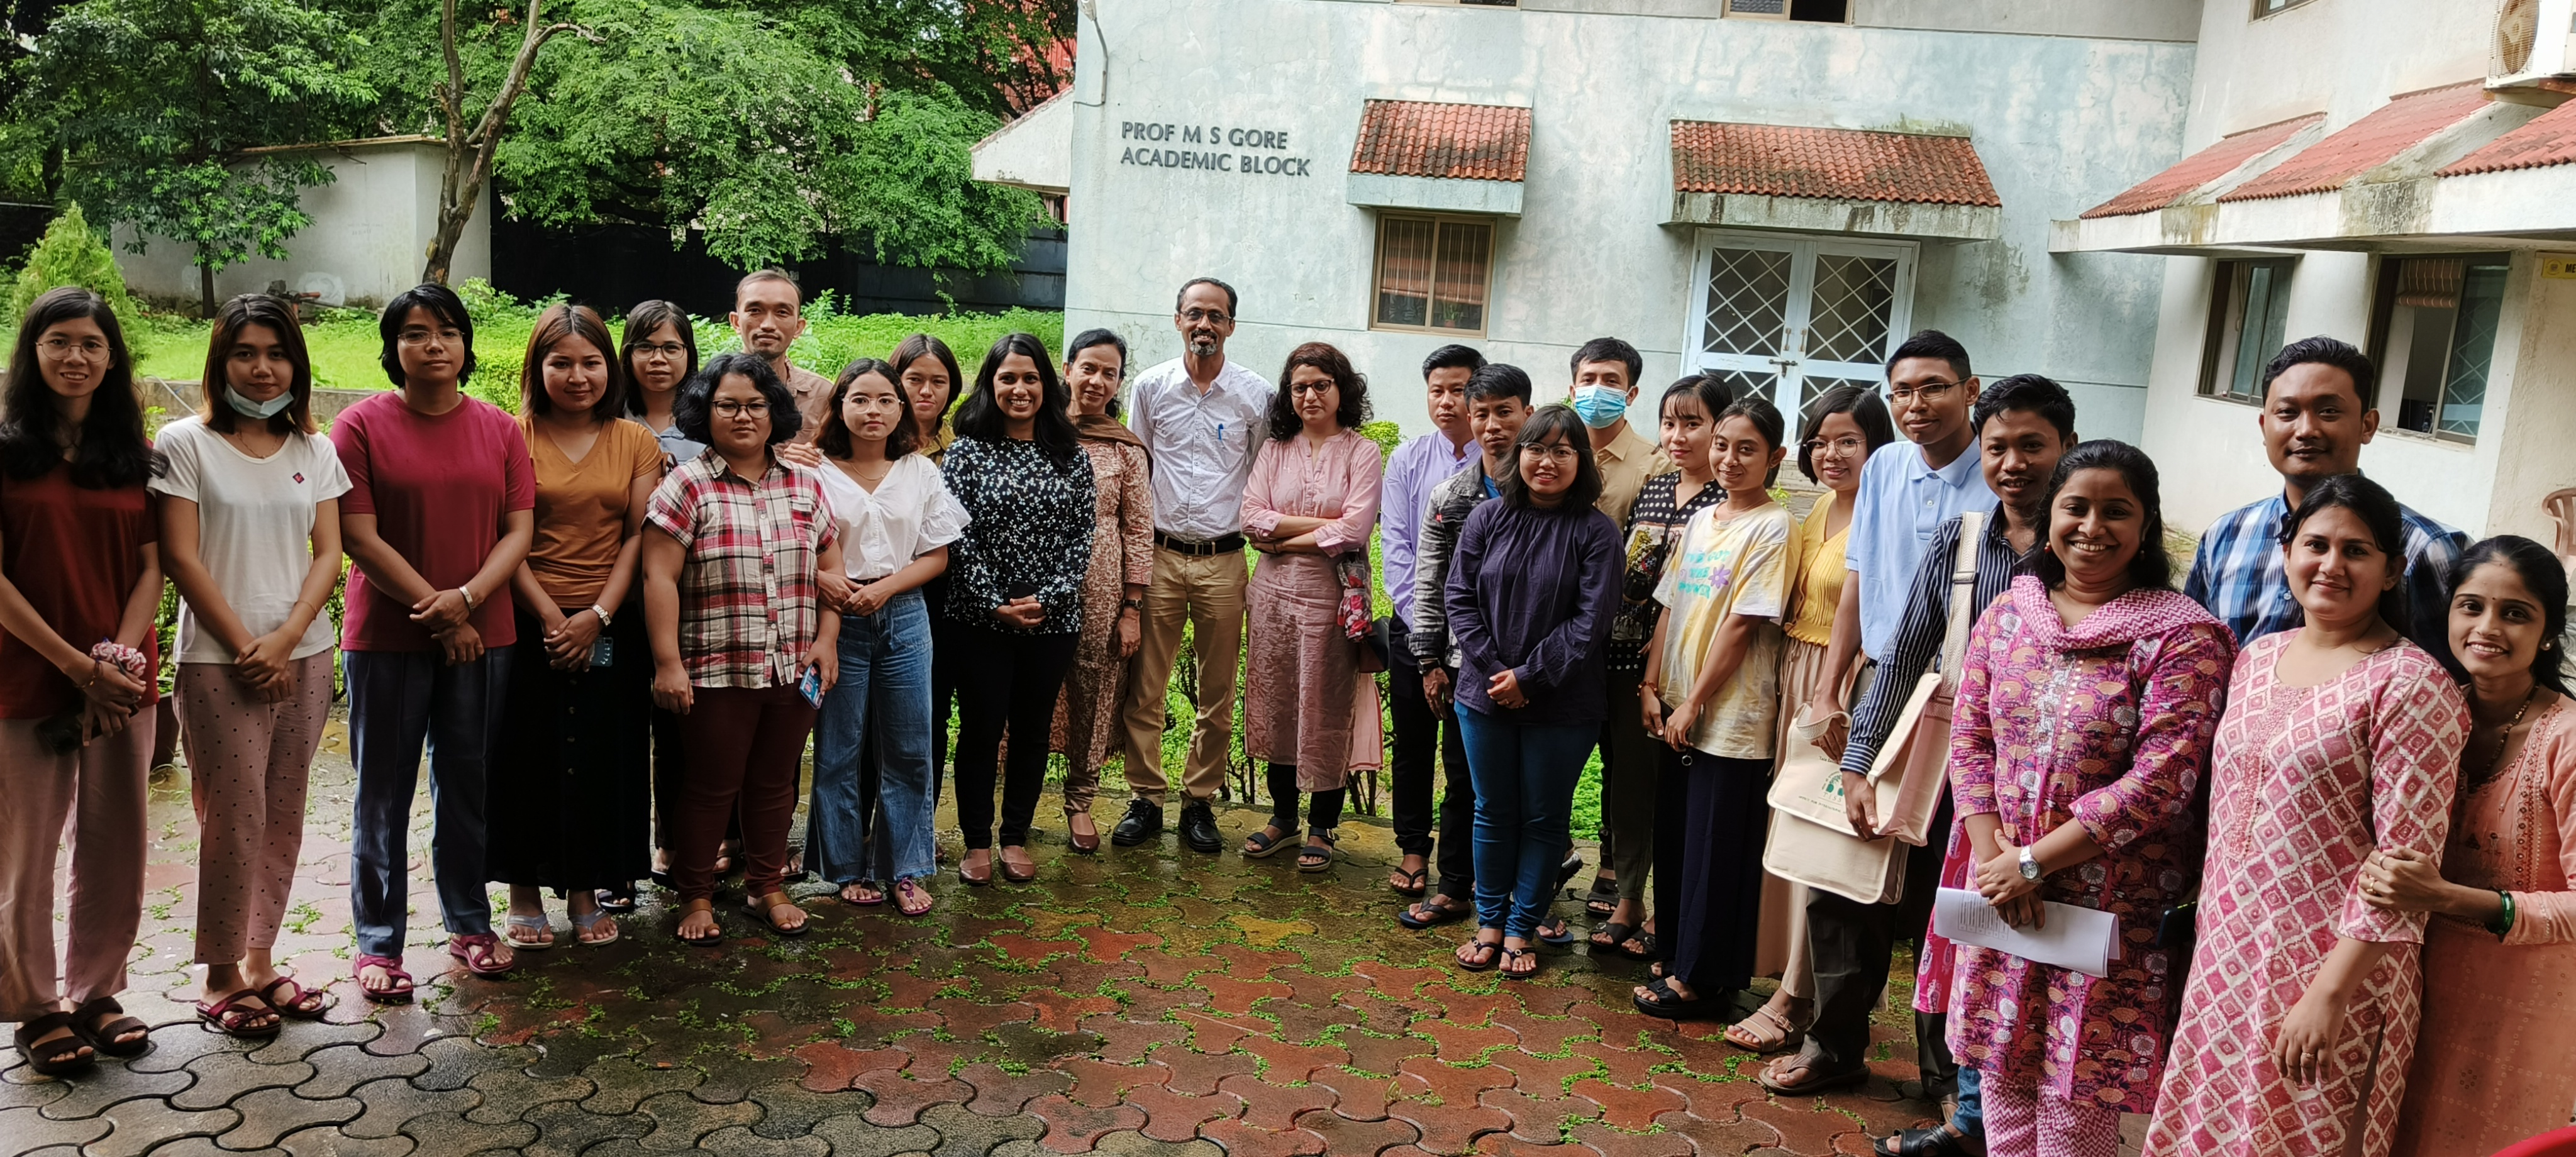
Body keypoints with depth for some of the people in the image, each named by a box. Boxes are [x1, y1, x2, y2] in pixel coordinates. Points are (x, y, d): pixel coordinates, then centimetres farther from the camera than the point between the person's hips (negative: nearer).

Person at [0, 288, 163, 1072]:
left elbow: (152, 567, 5)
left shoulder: (134, 454, 9)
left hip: (122, 685, 3)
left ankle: (94, 994, 24)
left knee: (115, 851, 9)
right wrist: (76, 664, -13)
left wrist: (121, 656, -10)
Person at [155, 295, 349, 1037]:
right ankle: (221, 976, 12)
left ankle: (261, 961, 20)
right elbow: (181, 559, -7)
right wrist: (246, 647, -10)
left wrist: (285, 640, -9)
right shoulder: (186, 443, -2)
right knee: (234, 821, -2)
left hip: (304, 659, 4)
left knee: (283, 819, 9)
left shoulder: (314, 451, 9)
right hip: (219, 662, -4)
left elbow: (328, 555, 4)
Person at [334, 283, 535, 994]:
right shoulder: (362, 426, -3)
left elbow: (520, 530, 1)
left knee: (467, 786, 12)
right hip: (386, 637, -2)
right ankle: (378, 943, 15)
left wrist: (466, 598, -15)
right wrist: (436, 611, -13)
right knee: (384, 794, 5)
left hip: (483, 636, 3)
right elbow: (360, 538, -9)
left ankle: (470, 924, 25)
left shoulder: (499, 429, 6)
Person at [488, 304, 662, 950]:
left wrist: (598, 615, -10)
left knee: (604, 756, 4)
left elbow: (638, 537, 1)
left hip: (611, 625, 2)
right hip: (528, 623, -1)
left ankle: (586, 891, 19)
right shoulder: (513, 437, 0)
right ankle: (525, 893, 18)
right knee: (528, 755, 3)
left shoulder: (636, 443, 6)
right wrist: (550, 617, -13)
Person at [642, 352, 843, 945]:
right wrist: (667, 662, -15)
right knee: (711, 785, 6)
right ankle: (695, 896, 23)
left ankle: (767, 887, 30)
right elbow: (659, 577, -10)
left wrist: (827, 638, 2)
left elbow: (830, 567, 12)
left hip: (793, 670, 4)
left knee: (775, 782, 15)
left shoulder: (806, 485, 9)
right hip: (717, 670, -4)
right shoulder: (686, 486, -5)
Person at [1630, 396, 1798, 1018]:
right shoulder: (1700, 521, 11)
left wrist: (1695, 704, -14)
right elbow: (1670, 609, 11)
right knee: (1674, 837, 15)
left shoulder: (1773, 527, -11)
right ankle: (1674, 955, 29)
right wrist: (1651, 686, 3)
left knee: (1717, 850, 2)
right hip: (1678, 713, 7)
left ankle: (1703, 977, 14)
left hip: (1731, 717, -7)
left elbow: (1742, 623, -15)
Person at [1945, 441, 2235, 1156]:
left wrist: (2033, 862, -15)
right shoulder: (2007, 616, 5)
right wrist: (1992, 852, -7)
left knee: (2077, 1094, 4)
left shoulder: (2183, 636, -10)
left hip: (2113, 908, -4)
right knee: (2000, 1070, 14)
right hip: (2002, 890, 5)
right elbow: (1969, 740, 7)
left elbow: (2161, 780, -16)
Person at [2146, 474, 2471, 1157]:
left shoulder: (2411, 684, -12)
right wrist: (2206, 931, 14)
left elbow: (2407, 859, -16)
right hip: (2227, 956, 6)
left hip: (2330, 971, -6)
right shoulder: (2258, 657, 8)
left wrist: (2330, 992, -19)